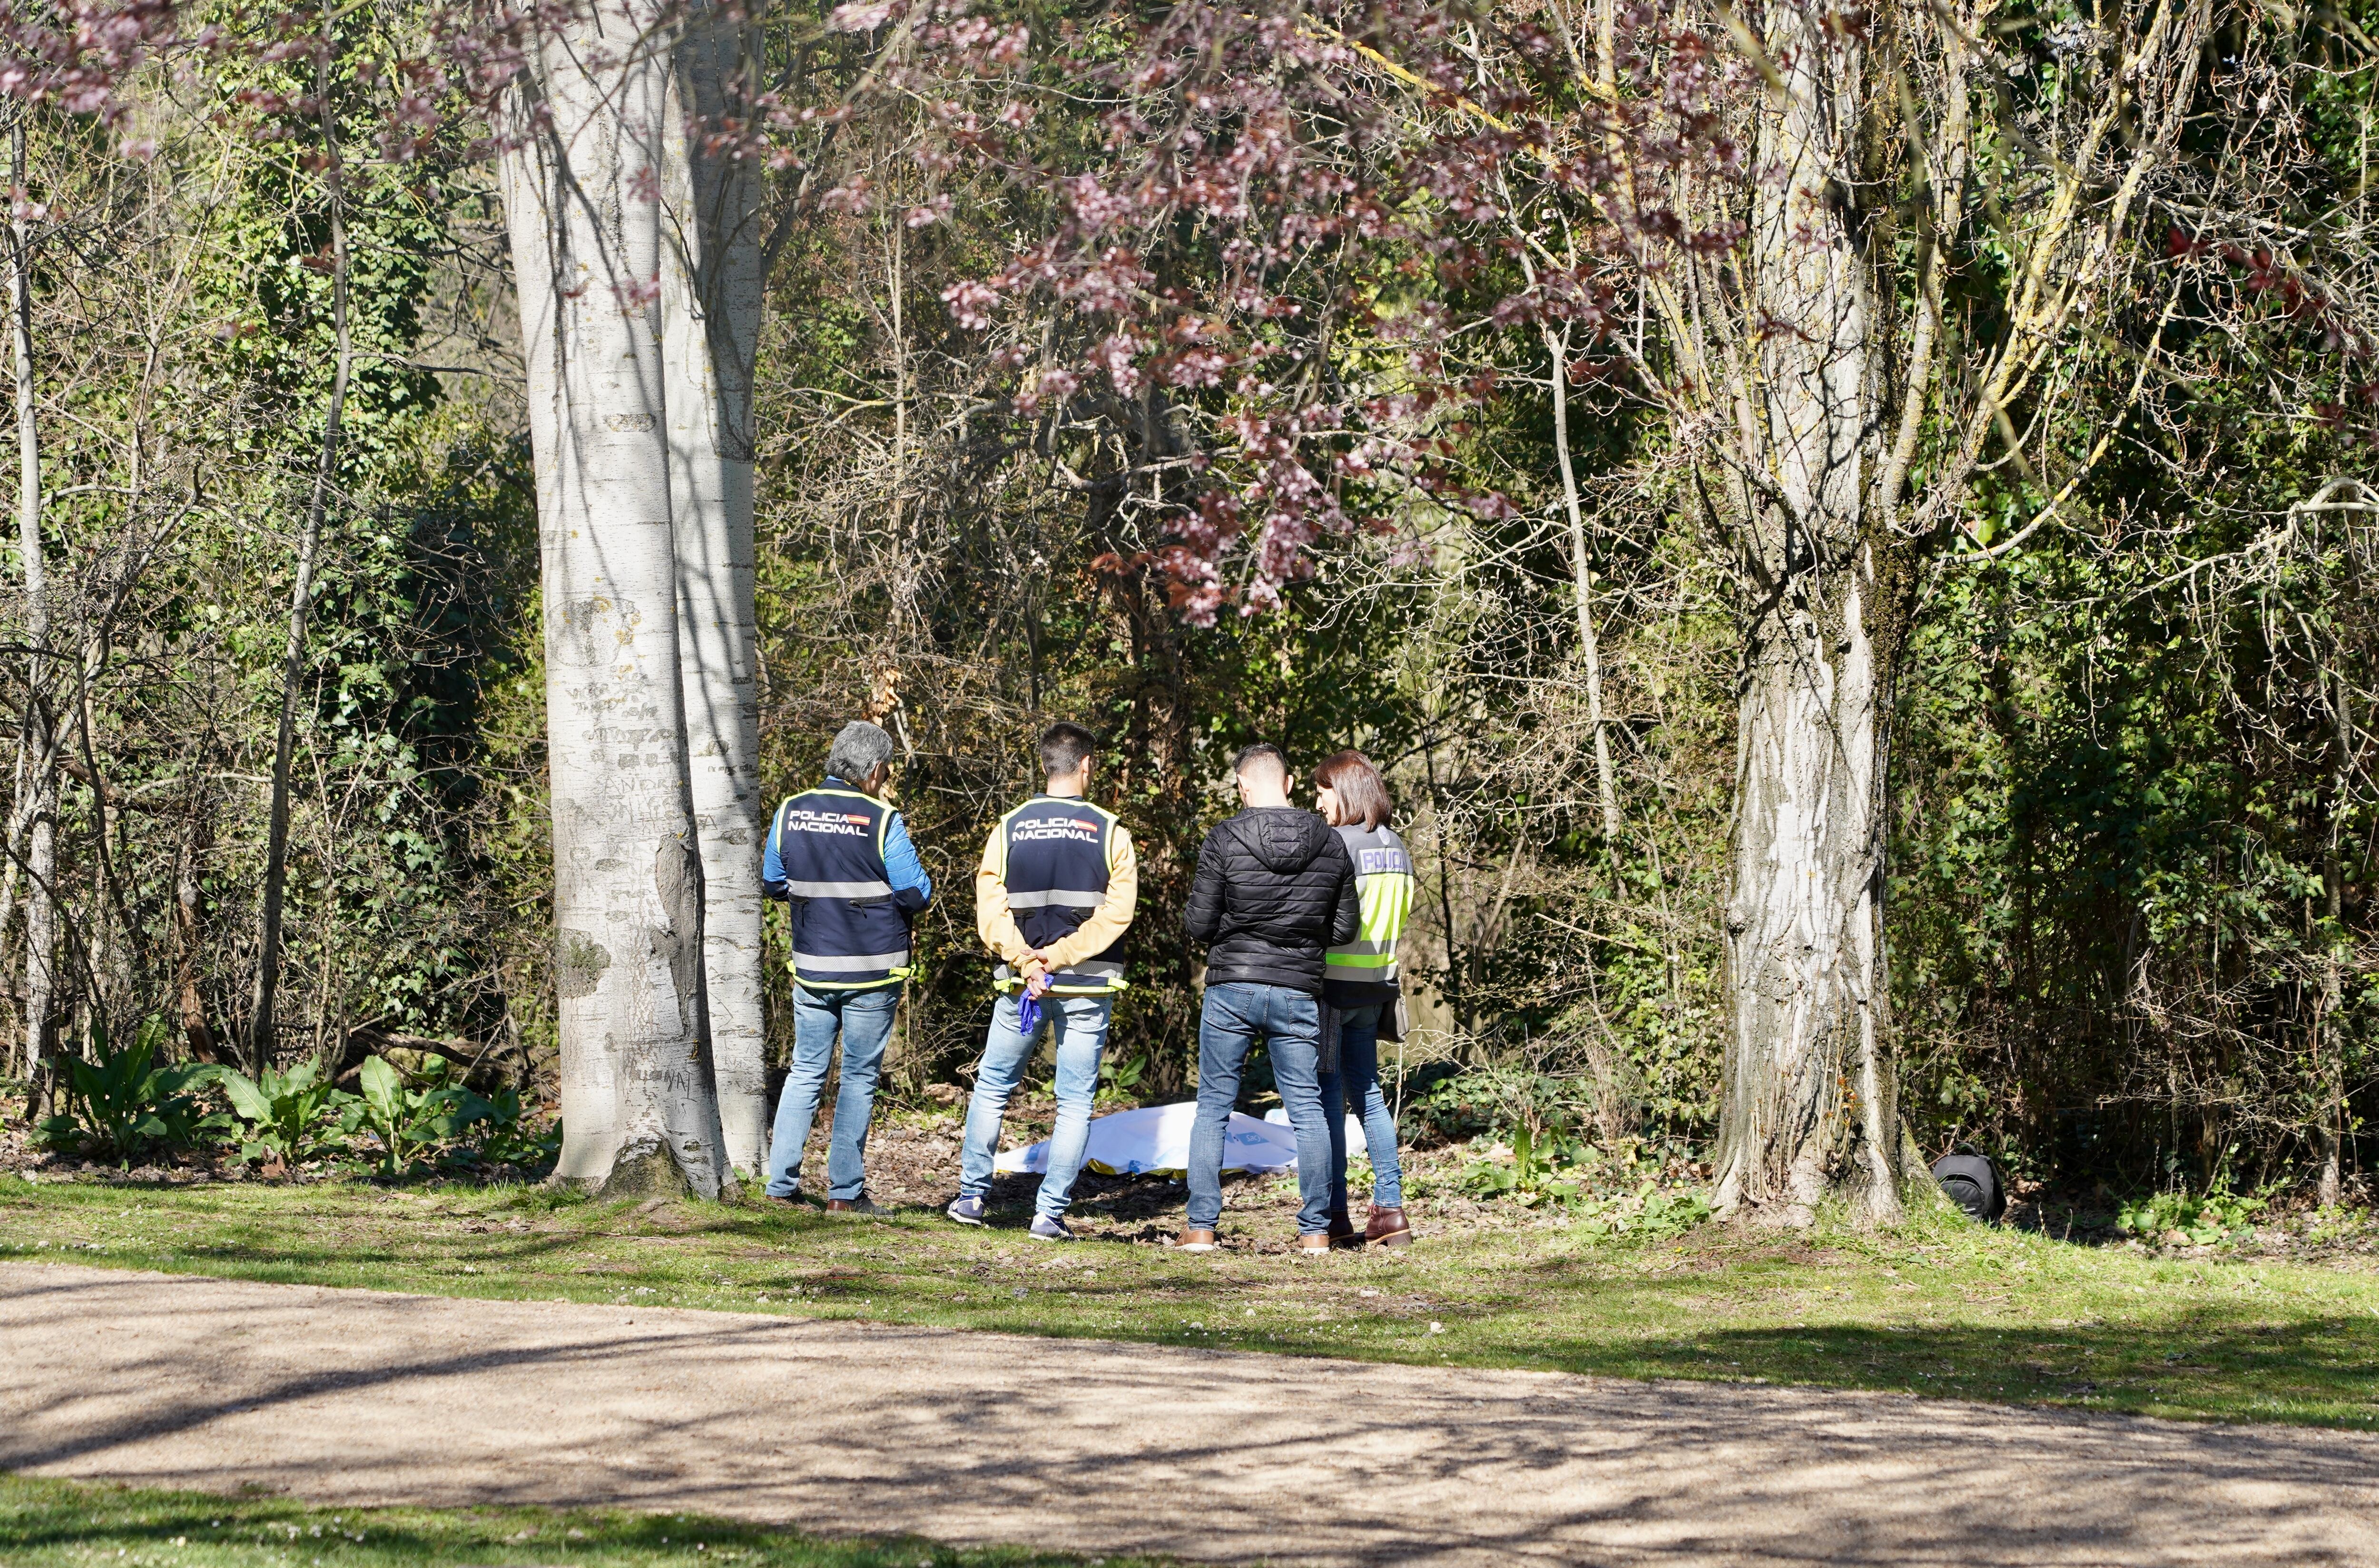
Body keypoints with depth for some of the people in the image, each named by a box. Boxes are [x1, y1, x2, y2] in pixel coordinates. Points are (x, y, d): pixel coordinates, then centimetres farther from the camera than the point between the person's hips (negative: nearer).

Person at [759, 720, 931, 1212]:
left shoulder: (791, 813, 0)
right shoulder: (882, 821, -14)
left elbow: (772, 884, 10)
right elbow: (917, 894, -11)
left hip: (811, 968, 4)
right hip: (872, 971, -4)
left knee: (805, 1073, 14)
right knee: (859, 1077, 5)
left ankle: (781, 1185, 10)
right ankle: (844, 1192, 6)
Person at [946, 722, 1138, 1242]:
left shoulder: (1009, 829, 1)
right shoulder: (1109, 832, -3)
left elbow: (991, 911, -7)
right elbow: (1117, 912, -11)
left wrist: (1027, 963, -12)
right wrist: (1058, 957, -13)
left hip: (1021, 983, 1)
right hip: (1088, 986, -1)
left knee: (992, 1088, 17)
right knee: (1075, 1102, 5)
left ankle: (971, 1197, 19)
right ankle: (1051, 1213, 0)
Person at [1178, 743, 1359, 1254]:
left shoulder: (1224, 840, -10)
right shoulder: (1330, 844, 1)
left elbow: (1198, 924, -9)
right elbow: (1346, 928, 6)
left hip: (1231, 987, -2)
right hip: (1298, 994, 2)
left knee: (1213, 1108, 7)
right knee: (1307, 1109, 8)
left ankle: (1200, 1227, 5)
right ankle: (1315, 1230, 7)